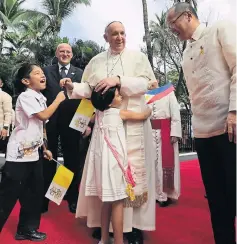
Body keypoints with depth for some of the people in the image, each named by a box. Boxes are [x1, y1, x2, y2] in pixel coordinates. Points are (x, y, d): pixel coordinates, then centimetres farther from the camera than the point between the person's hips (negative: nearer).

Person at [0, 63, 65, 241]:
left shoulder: (40, 98, 11)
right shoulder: (25, 96, -14)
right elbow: (43, 116, -23)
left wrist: (45, 148, 18)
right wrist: (58, 100, -9)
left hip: (33, 153, 9)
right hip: (19, 154, -9)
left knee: (34, 193, 13)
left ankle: (27, 229, 28)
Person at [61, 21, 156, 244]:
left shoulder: (138, 57, 8)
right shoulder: (96, 61, 15)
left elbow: (145, 83, -6)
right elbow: (88, 89, 9)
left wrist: (119, 80, -18)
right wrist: (73, 87, -11)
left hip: (132, 123, -2)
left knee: (133, 170, -2)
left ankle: (134, 225, 9)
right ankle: (104, 220, 17)